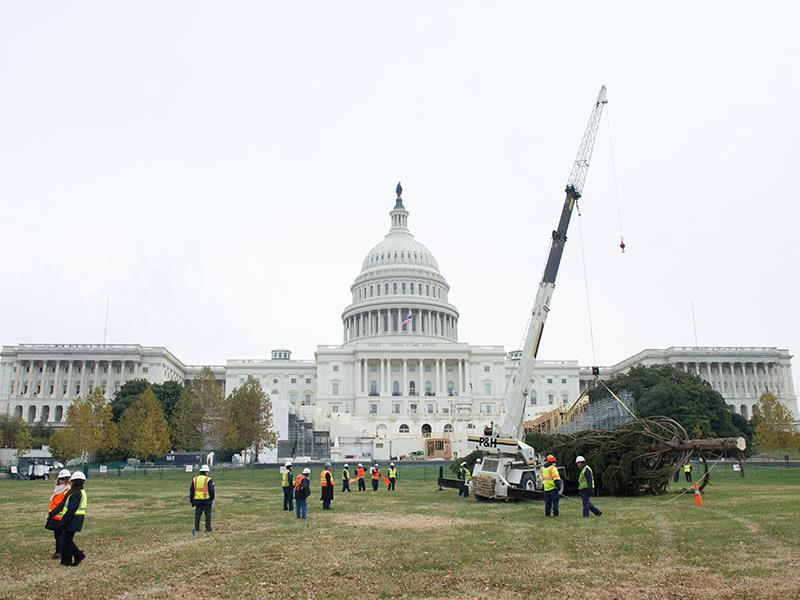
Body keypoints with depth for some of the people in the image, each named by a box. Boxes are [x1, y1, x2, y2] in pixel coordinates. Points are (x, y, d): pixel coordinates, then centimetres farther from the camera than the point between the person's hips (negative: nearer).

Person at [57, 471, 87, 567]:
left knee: (67, 539, 1)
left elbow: (72, 509, -22)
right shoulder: (82, 492, 14)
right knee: (68, 539, 16)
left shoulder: (76, 493, -18)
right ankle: (79, 555, 17)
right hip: (78, 518, 10)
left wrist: (64, 521, -18)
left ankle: (67, 561, 9)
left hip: (73, 519, -10)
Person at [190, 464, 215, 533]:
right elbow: (211, 491, -7)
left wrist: (191, 500, 16)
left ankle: (196, 528, 12)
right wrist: (212, 499, 7)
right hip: (206, 500, -4)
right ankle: (208, 528, 5)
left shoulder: (194, 479, 7)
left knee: (197, 514, 12)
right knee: (208, 514, 5)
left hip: (197, 500, 4)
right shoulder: (208, 480, -7)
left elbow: (191, 491, 9)